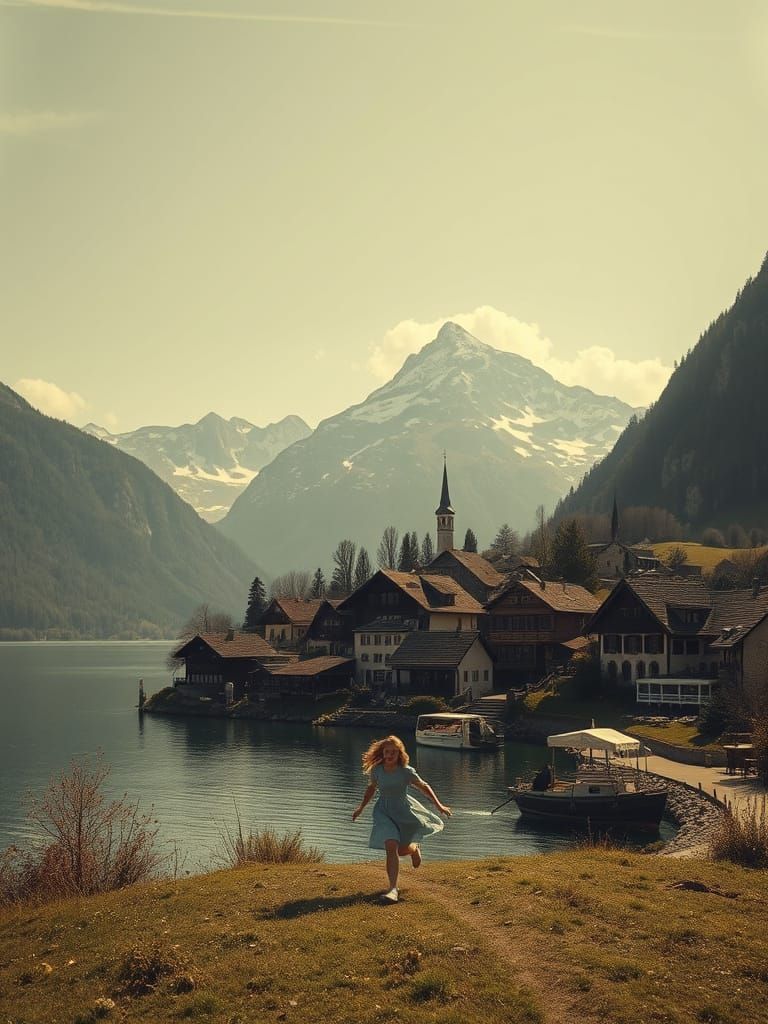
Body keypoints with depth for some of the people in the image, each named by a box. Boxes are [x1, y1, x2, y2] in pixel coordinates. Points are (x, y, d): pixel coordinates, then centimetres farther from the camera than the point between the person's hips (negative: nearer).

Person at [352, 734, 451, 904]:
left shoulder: (406, 772, -18)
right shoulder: (376, 770, -10)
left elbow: (424, 787, -4)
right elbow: (371, 788, 12)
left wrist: (439, 806, -6)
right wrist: (361, 807, 15)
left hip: (403, 810, -1)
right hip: (384, 811, 1)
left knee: (402, 850, 11)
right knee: (391, 847, -18)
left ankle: (414, 848, 51)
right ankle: (393, 889, -13)